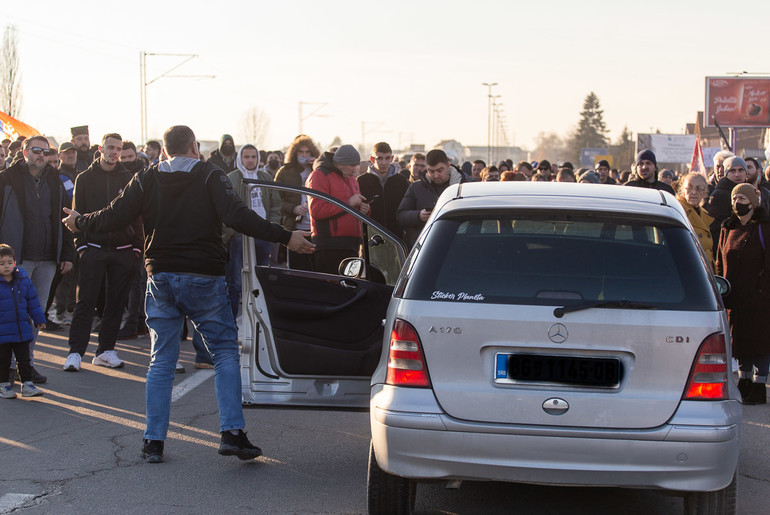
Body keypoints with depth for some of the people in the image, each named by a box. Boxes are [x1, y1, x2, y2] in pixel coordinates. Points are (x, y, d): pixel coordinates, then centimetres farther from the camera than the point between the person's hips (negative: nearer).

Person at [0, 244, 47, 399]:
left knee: (24, 359, 8)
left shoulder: (23, 280, 3)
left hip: (22, 330, 3)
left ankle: (27, 384, 14)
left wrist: (39, 319, 15)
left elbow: (32, 300, 13)